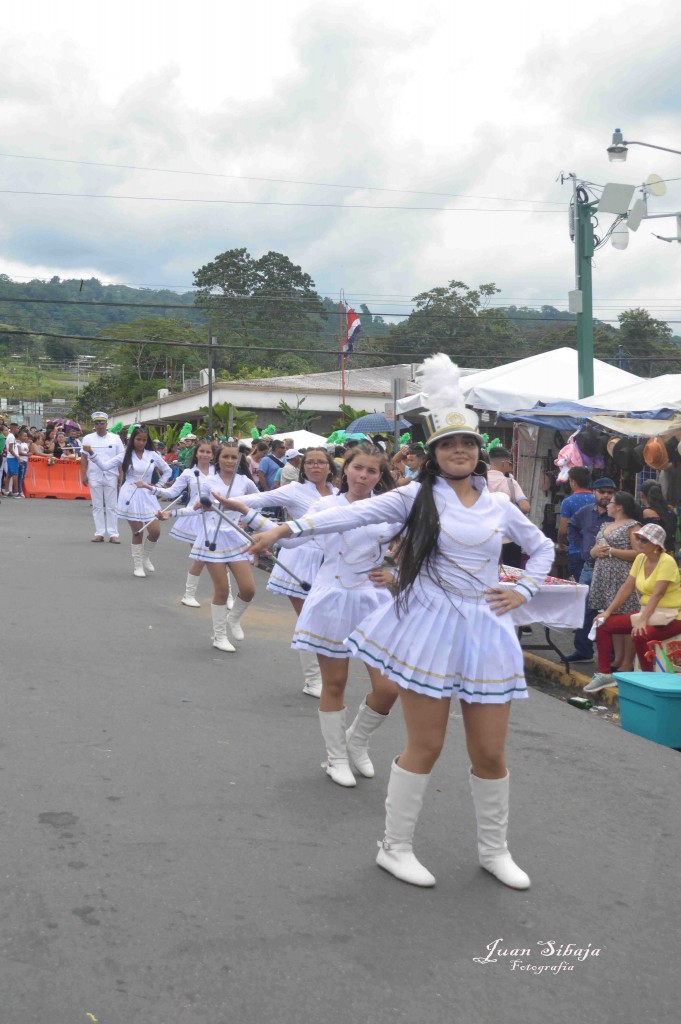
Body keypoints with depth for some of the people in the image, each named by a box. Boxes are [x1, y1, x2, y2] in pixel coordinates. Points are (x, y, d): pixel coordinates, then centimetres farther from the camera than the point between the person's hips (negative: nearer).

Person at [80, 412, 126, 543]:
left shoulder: (115, 438, 1)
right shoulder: (88, 439, 4)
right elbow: (84, 458, 7)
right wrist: (83, 475, 1)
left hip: (111, 476, -1)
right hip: (94, 477, 1)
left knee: (112, 506, 2)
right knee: (97, 506, 6)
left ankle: (114, 534, 5)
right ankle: (99, 533, 10)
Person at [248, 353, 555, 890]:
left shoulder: (499, 505, 9)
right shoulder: (419, 496, -1)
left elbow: (543, 547, 22)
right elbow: (358, 513, -12)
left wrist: (523, 591, 6)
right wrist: (291, 527, -21)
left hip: (486, 632, 4)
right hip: (431, 628, -3)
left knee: (490, 752, 8)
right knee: (425, 746, 2)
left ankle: (495, 850, 29)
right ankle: (395, 848, 21)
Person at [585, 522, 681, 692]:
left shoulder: (667, 561, -17)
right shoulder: (640, 558, 4)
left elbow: (657, 594, -26)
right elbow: (627, 587, 4)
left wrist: (642, 621, -35)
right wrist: (608, 611, -4)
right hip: (647, 613, 8)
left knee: (639, 636, -35)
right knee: (603, 625, -4)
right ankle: (605, 674, 4)